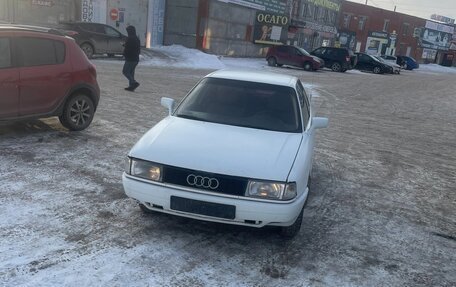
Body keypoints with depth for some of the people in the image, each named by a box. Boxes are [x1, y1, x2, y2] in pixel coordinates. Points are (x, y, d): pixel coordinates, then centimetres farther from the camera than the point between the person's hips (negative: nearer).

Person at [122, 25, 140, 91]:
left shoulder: (129, 39, -15)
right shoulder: (137, 39, 13)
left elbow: (126, 49, -17)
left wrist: (125, 54, 1)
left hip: (130, 59, -9)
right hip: (136, 59, 9)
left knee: (125, 71, -3)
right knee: (131, 72, 14)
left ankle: (134, 82, -17)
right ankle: (131, 86, 12)